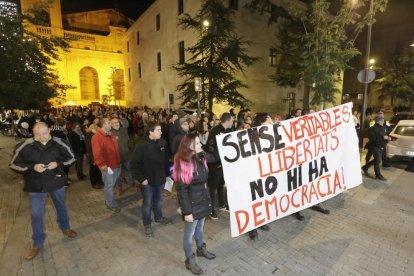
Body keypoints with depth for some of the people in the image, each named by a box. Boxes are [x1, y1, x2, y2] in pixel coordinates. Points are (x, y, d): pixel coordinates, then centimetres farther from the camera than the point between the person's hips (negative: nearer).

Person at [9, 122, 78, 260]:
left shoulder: (59, 143, -14)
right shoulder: (24, 146, -15)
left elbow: (71, 158, -3)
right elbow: (14, 164, -6)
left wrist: (58, 163, -21)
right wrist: (32, 167, -23)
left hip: (56, 182, 1)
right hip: (35, 185, -1)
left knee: (61, 207, 21)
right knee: (36, 215, 7)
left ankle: (65, 228, 47)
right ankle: (37, 244, 28)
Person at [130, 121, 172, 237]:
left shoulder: (163, 143, -6)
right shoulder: (142, 146, -20)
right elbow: (134, 164, -15)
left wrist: (167, 174, 8)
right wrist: (141, 178, -15)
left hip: (161, 179, 4)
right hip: (148, 181, -4)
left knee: (158, 200, 24)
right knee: (147, 204, 12)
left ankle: (158, 217, 47)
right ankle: (147, 224, 32)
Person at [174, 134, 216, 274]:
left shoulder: (201, 157, -5)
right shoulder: (183, 164, -25)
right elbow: (181, 190, -21)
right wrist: (187, 211, -18)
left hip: (203, 200, 7)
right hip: (192, 204, -6)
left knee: (200, 227, 27)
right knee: (190, 233, 14)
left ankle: (201, 249, 52)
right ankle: (190, 260, 37)